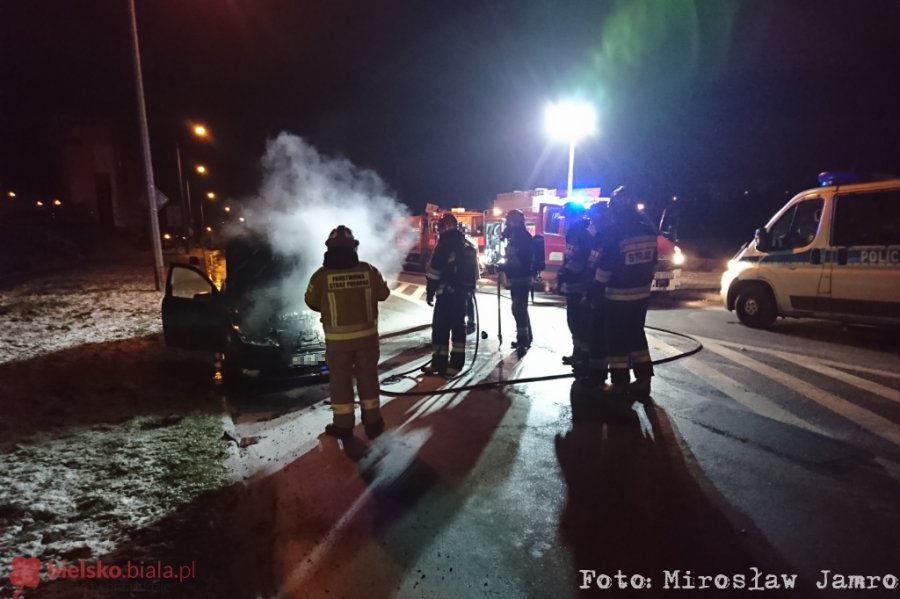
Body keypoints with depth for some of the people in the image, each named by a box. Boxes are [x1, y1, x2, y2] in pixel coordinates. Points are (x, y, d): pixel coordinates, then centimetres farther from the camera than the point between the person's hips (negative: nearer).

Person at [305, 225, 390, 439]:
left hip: (337, 336, -1)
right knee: (368, 376, 12)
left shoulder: (322, 275, -10)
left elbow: (311, 302, 3)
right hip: (367, 333, 2)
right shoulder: (369, 270, -8)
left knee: (340, 379, 11)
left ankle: (343, 424, 19)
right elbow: (383, 294, 5)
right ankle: (372, 421, 20)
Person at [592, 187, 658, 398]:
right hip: (641, 293, 7)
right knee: (636, 335, 17)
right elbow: (652, 262, 11)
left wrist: (597, 289, -4)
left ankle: (620, 384, 7)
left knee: (617, 339, 3)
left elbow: (605, 266, -15)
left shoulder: (615, 232, -17)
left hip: (618, 295, -6)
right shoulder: (648, 229, 4)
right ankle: (643, 381, 19)